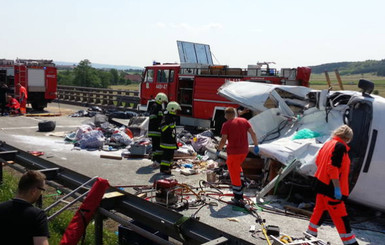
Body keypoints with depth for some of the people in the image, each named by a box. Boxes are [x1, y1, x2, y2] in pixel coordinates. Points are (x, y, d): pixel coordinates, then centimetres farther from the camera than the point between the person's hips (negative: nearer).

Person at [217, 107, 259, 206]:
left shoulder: (226, 125, -9)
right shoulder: (244, 121, 6)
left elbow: (223, 140, -14)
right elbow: (253, 133, 1)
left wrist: (218, 150, 1)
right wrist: (256, 145, 10)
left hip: (233, 152, -6)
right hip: (244, 150, 6)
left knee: (234, 174, 3)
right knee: (237, 165, 35)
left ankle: (239, 199, 6)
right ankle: (241, 183, 24)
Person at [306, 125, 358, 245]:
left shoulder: (327, 144, 10)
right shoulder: (340, 146, -16)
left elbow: (318, 161, 19)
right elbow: (333, 167, -24)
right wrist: (337, 188, -23)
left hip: (321, 184, 9)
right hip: (330, 187, -9)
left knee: (319, 210, 19)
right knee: (341, 218, -3)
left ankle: (310, 235, 26)